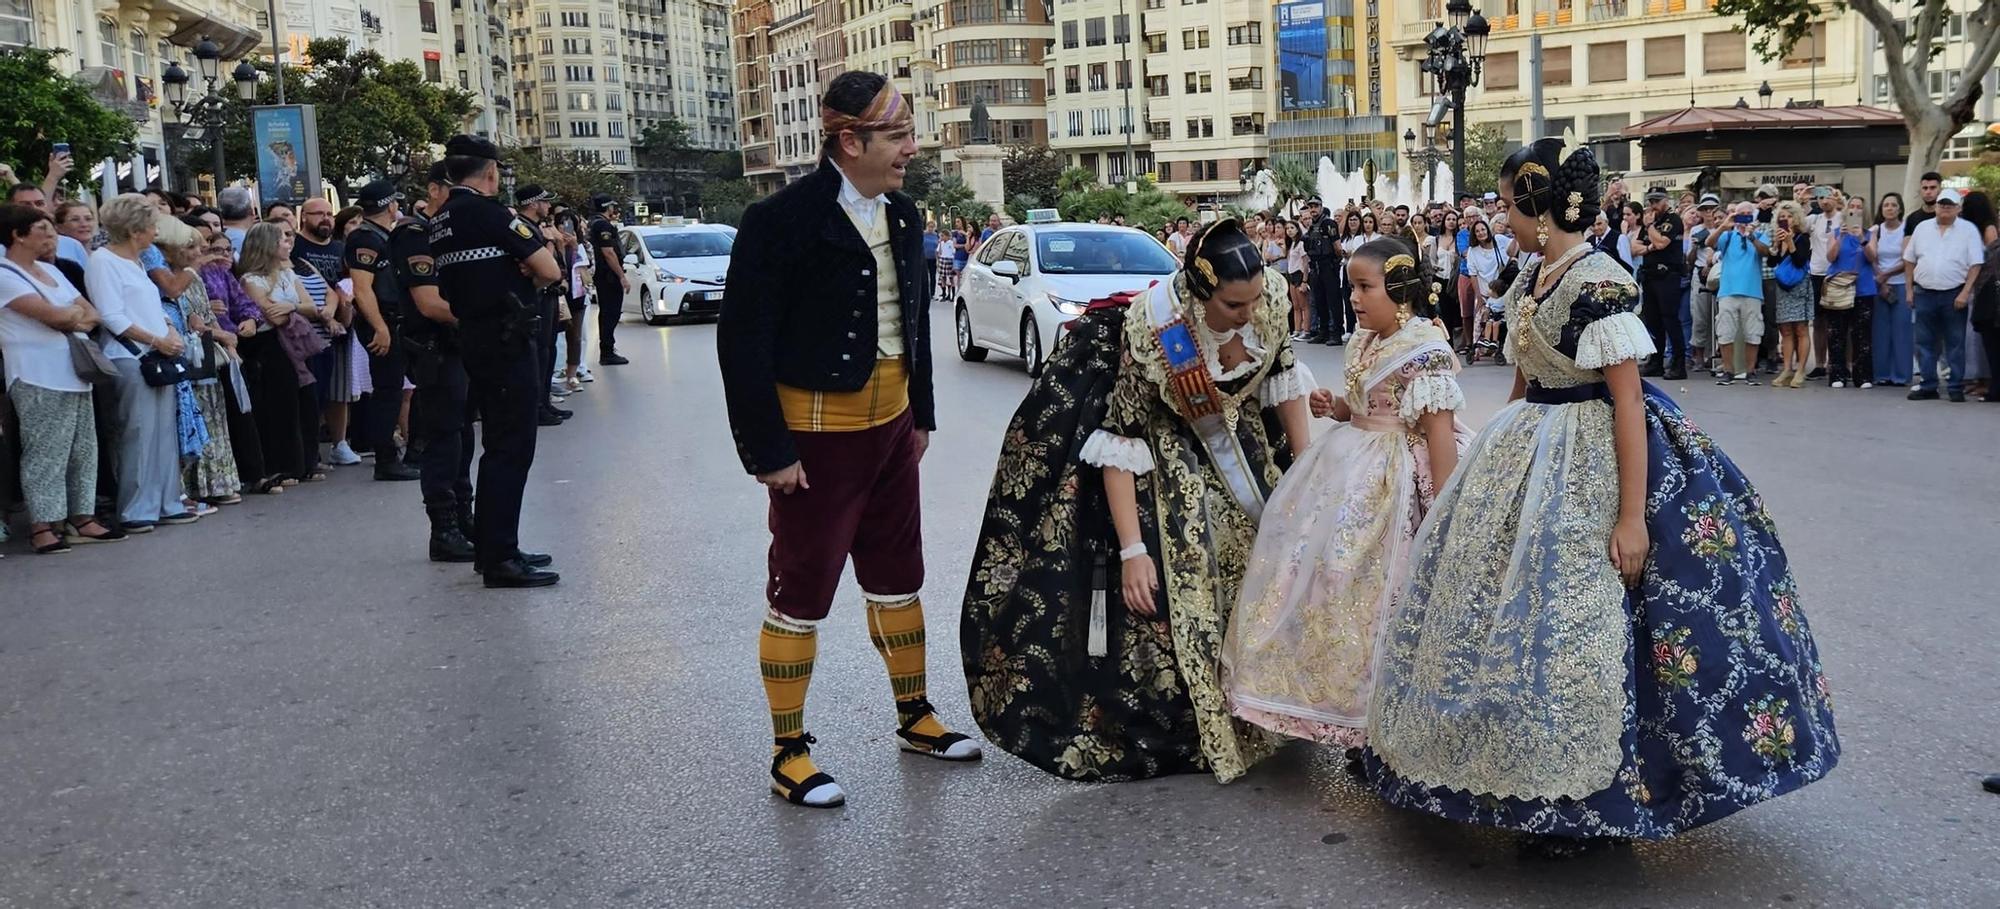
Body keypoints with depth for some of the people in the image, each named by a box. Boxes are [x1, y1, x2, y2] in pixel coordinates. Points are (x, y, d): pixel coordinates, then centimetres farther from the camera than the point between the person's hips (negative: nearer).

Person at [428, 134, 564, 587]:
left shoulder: (439, 221, 12)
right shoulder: (489, 212, -13)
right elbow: (549, 272, -16)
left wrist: (515, 275, 1)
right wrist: (529, 277, 4)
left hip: (473, 341, 9)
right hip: (508, 342, -9)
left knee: (498, 446, 17)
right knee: (512, 450, -5)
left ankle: (489, 546, 23)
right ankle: (500, 558, -3)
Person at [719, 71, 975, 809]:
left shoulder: (902, 216, 5)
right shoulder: (783, 220, -17)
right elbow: (743, 341, -17)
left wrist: (921, 414, 13)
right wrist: (769, 450, -17)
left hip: (890, 424, 7)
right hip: (817, 433, -7)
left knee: (898, 575, 17)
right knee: (801, 589, 3)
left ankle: (914, 716, 33)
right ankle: (788, 753, 15)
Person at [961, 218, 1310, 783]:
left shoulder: (1269, 297, -24)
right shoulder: (1151, 328, -37)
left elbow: (1282, 374, -4)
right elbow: (1119, 441, -32)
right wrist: (1132, 551, -35)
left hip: (1230, 427, 5)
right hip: (1155, 432, -5)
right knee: (1168, 573, -11)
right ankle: (1181, 723, 6)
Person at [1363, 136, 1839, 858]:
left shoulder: (1600, 283, -18)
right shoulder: (1528, 282, 8)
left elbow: (1628, 401, -20)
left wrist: (1632, 514, -23)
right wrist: (1498, 454, 21)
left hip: (1591, 465, -9)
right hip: (1528, 458, 9)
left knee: (1575, 624, -2)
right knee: (1514, 606, 13)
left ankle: (1588, 799, 13)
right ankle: (1535, 772, 29)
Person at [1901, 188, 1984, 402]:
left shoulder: (1968, 230, 0)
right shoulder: (1922, 228, 9)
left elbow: (1975, 264, -5)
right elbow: (1910, 261, 12)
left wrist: (1965, 292, -13)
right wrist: (1910, 289, 6)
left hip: (1954, 295, -3)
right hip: (1924, 294, 3)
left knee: (1955, 343, 2)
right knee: (1925, 343, 5)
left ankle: (1956, 388, 7)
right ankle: (1927, 386, 12)